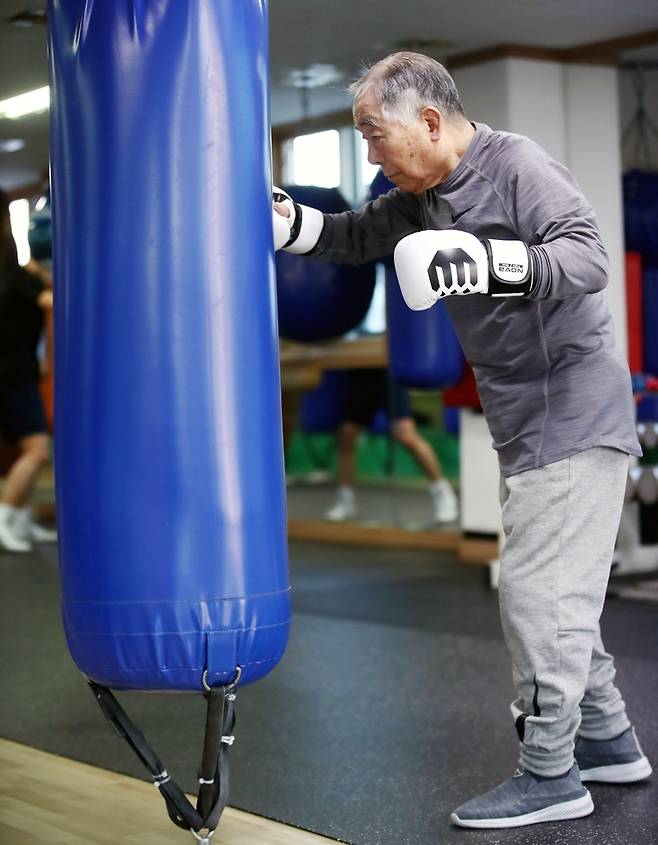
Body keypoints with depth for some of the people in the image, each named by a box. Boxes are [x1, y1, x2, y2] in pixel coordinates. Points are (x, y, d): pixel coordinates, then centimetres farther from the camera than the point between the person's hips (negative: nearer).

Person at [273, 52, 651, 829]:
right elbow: (354, 237, 20)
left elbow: (588, 260, -26)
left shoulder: (515, 165, -17)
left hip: (573, 419, -9)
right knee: (552, 590, 16)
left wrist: (490, 262, -40)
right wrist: (284, 221, 3)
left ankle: (549, 773, 3)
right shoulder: (422, 197, 8)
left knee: (538, 590, -7)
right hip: (524, 429, 9)